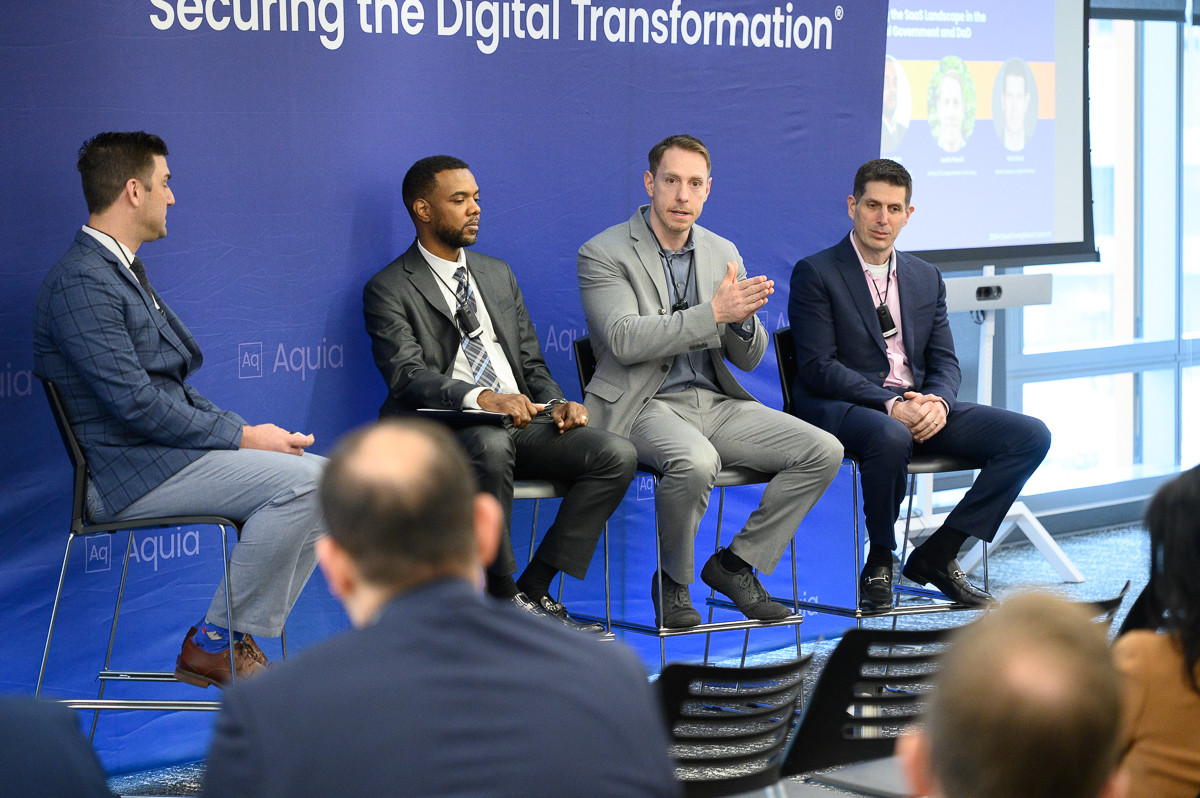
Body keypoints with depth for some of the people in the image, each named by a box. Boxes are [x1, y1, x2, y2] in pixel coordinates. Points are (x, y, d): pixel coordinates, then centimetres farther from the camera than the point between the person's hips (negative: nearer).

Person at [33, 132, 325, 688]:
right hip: (127, 473, -10)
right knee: (299, 481, -22)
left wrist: (243, 428, 4)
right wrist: (242, 437, -15)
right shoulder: (81, 282, -16)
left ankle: (234, 636, 4)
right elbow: (134, 402, -22)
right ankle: (213, 643, -9)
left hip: (165, 450, 10)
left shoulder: (123, 271, 18)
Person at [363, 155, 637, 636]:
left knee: (617, 456, -18)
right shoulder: (389, 290, 1)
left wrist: (556, 403, -1)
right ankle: (503, 599, -23)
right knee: (490, 444, -40)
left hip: (521, 420, 6)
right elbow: (408, 375, -14)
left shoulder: (498, 275, 23)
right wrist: (482, 397, -31)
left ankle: (534, 590, -13)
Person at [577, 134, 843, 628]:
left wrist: (744, 320, -13)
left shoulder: (723, 253, 13)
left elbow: (749, 359, 12)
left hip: (717, 403, 6)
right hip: (645, 405, -6)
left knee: (823, 452, -12)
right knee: (696, 461, -38)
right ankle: (672, 582, -10)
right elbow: (625, 340, -20)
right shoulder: (603, 253, -4)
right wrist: (715, 313, -24)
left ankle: (735, 563, 2)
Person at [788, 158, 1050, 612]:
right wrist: (890, 405, -22)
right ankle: (879, 562, -16)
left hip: (919, 407, 6)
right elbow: (818, 366, -10)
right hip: (842, 408, -6)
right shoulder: (815, 274, -1)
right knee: (891, 437, -42)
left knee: (1031, 436, -11)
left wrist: (936, 401, -12)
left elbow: (945, 362, 13)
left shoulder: (926, 278, 18)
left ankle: (937, 554, -7)